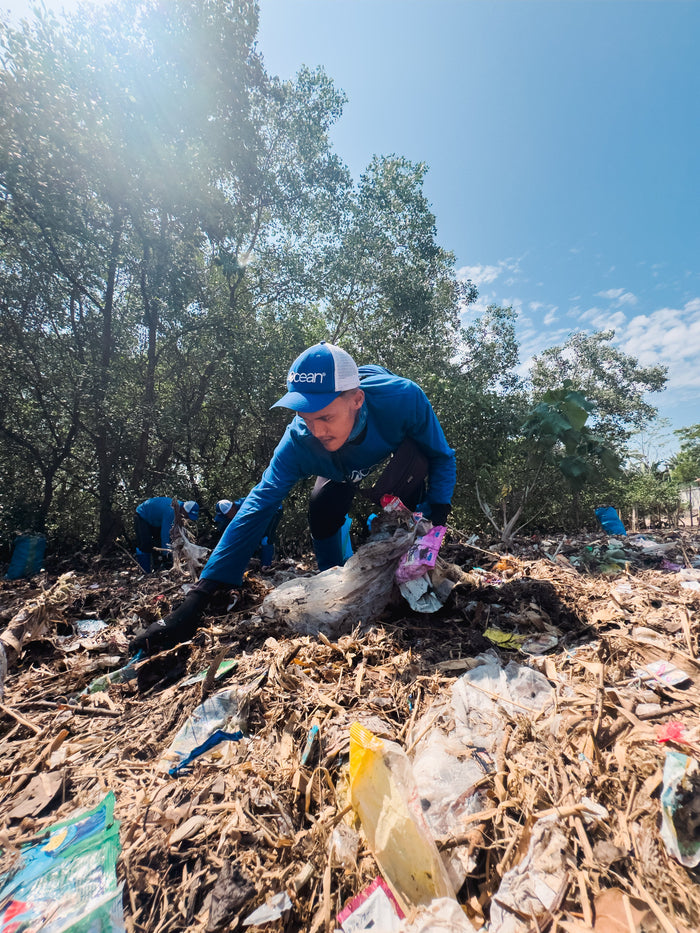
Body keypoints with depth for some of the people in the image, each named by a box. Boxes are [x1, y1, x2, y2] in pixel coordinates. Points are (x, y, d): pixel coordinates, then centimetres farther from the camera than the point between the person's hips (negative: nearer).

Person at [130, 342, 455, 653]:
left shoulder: (403, 398, -40)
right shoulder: (298, 442, -36)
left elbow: (443, 457, -24)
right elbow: (257, 508, -38)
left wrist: (435, 511, -40)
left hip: (401, 448, 0)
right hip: (345, 471, 1)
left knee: (413, 456, -32)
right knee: (322, 509, -21)